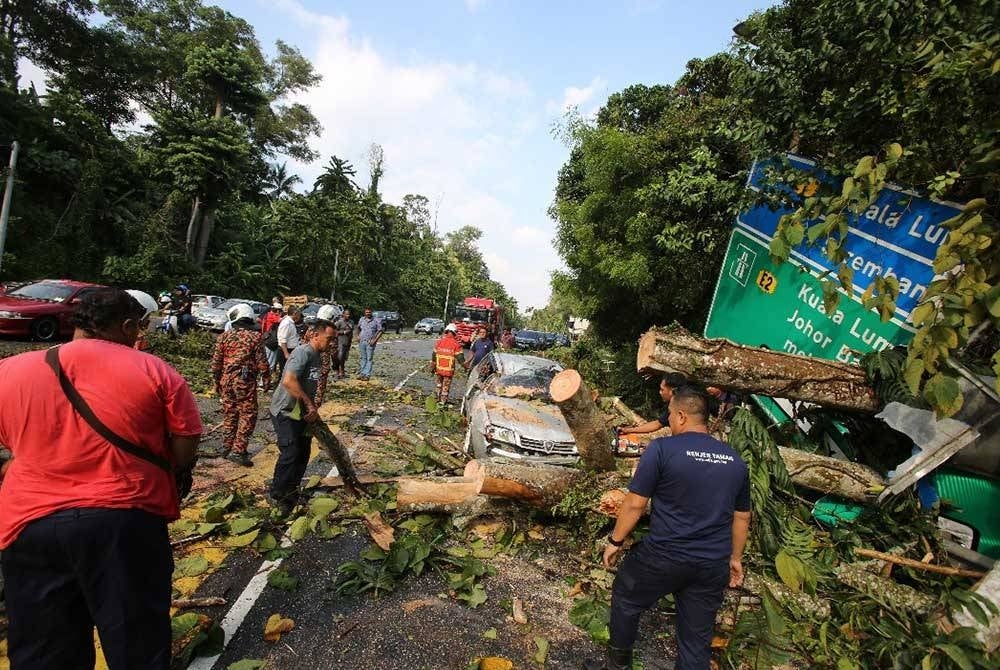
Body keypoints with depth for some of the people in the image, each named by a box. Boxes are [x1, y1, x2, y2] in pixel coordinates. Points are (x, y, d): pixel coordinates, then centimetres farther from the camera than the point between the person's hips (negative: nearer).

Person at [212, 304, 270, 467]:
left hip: (227, 380, 5)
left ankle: (227, 448, 26)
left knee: (229, 414, 16)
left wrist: (217, 381, 17)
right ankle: (238, 451, -4)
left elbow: (216, 362, 7)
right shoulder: (256, 336, -7)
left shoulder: (224, 336, 5)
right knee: (247, 416, 1)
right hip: (246, 381, -5)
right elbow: (262, 362, -9)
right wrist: (266, 379, 2)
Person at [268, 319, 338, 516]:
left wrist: (312, 410, 10)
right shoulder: (303, 352, -20)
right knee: (290, 453, -12)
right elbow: (288, 381, -32)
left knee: (303, 453, 12)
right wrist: (310, 406, -26)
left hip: (301, 413, 9)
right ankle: (277, 496, 5)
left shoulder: (317, 357, 9)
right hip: (285, 411, -9)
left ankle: (291, 492, 28)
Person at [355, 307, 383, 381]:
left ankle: (367, 374, -2)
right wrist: (358, 335, 11)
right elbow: (358, 328, 26)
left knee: (369, 359, -3)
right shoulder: (361, 319, 10)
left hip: (370, 343, -4)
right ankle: (362, 373, 18)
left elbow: (380, 331, -4)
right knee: (363, 358, 11)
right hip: (361, 342, 4)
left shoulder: (376, 320, -3)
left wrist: (375, 340, -12)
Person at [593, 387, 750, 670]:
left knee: (625, 600, 21)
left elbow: (635, 504, -13)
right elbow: (742, 517, 14)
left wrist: (615, 541, 0)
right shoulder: (735, 460, 4)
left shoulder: (663, 448, -15)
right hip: (713, 566, 5)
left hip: (664, 558, -5)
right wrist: (735, 557, 27)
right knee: (698, 638, 19)